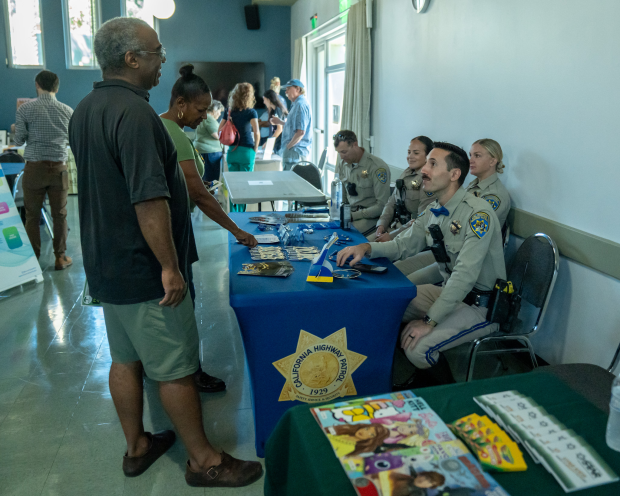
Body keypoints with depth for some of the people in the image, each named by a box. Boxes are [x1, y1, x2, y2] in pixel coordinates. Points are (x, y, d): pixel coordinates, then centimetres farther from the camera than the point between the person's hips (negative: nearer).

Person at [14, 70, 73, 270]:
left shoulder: (25, 109, -5)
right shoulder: (67, 111, 0)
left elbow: (19, 140, -2)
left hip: (34, 168, -1)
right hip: (58, 168, 1)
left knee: (32, 216, 9)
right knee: (59, 215, 9)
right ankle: (60, 257, 15)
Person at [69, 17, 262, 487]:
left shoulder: (85, 110, 11)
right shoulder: (133, 112, -22)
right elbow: (149, 200, -27)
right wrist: (170, 266, -21)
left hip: (106, 263, 10)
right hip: (144, 270, -10)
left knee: (125, 358, 18)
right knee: (176, 368, 2)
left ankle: (137, 446, 34)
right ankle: (203, 461, 18)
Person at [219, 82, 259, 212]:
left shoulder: (230, 112, 7)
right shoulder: (251, 112, -7)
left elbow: (220, 130, 6)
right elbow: (256, 133, -16)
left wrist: (229, 143, 12)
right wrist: (255, 148, -3)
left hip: (231, 151, 4)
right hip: (246, 151, -4)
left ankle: (233, 213, 12)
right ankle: (241, 213, 7)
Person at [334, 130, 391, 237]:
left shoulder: (377, 167, -15)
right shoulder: (344, 164, 8)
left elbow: (382, 206, -17)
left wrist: (353, 216, -19)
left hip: (371, 216, -6)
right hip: (350, 212, 7)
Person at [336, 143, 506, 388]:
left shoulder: (478, 213, -24)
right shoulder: (433, 211, 4)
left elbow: (465, 275, -29)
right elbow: (403, 244, 8)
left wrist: (429, 320, -29)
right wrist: (366, 247, -12)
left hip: (481, 305, -8)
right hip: (449, 291, 9)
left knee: (419, 347, -25)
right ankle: (422, 379, 19)